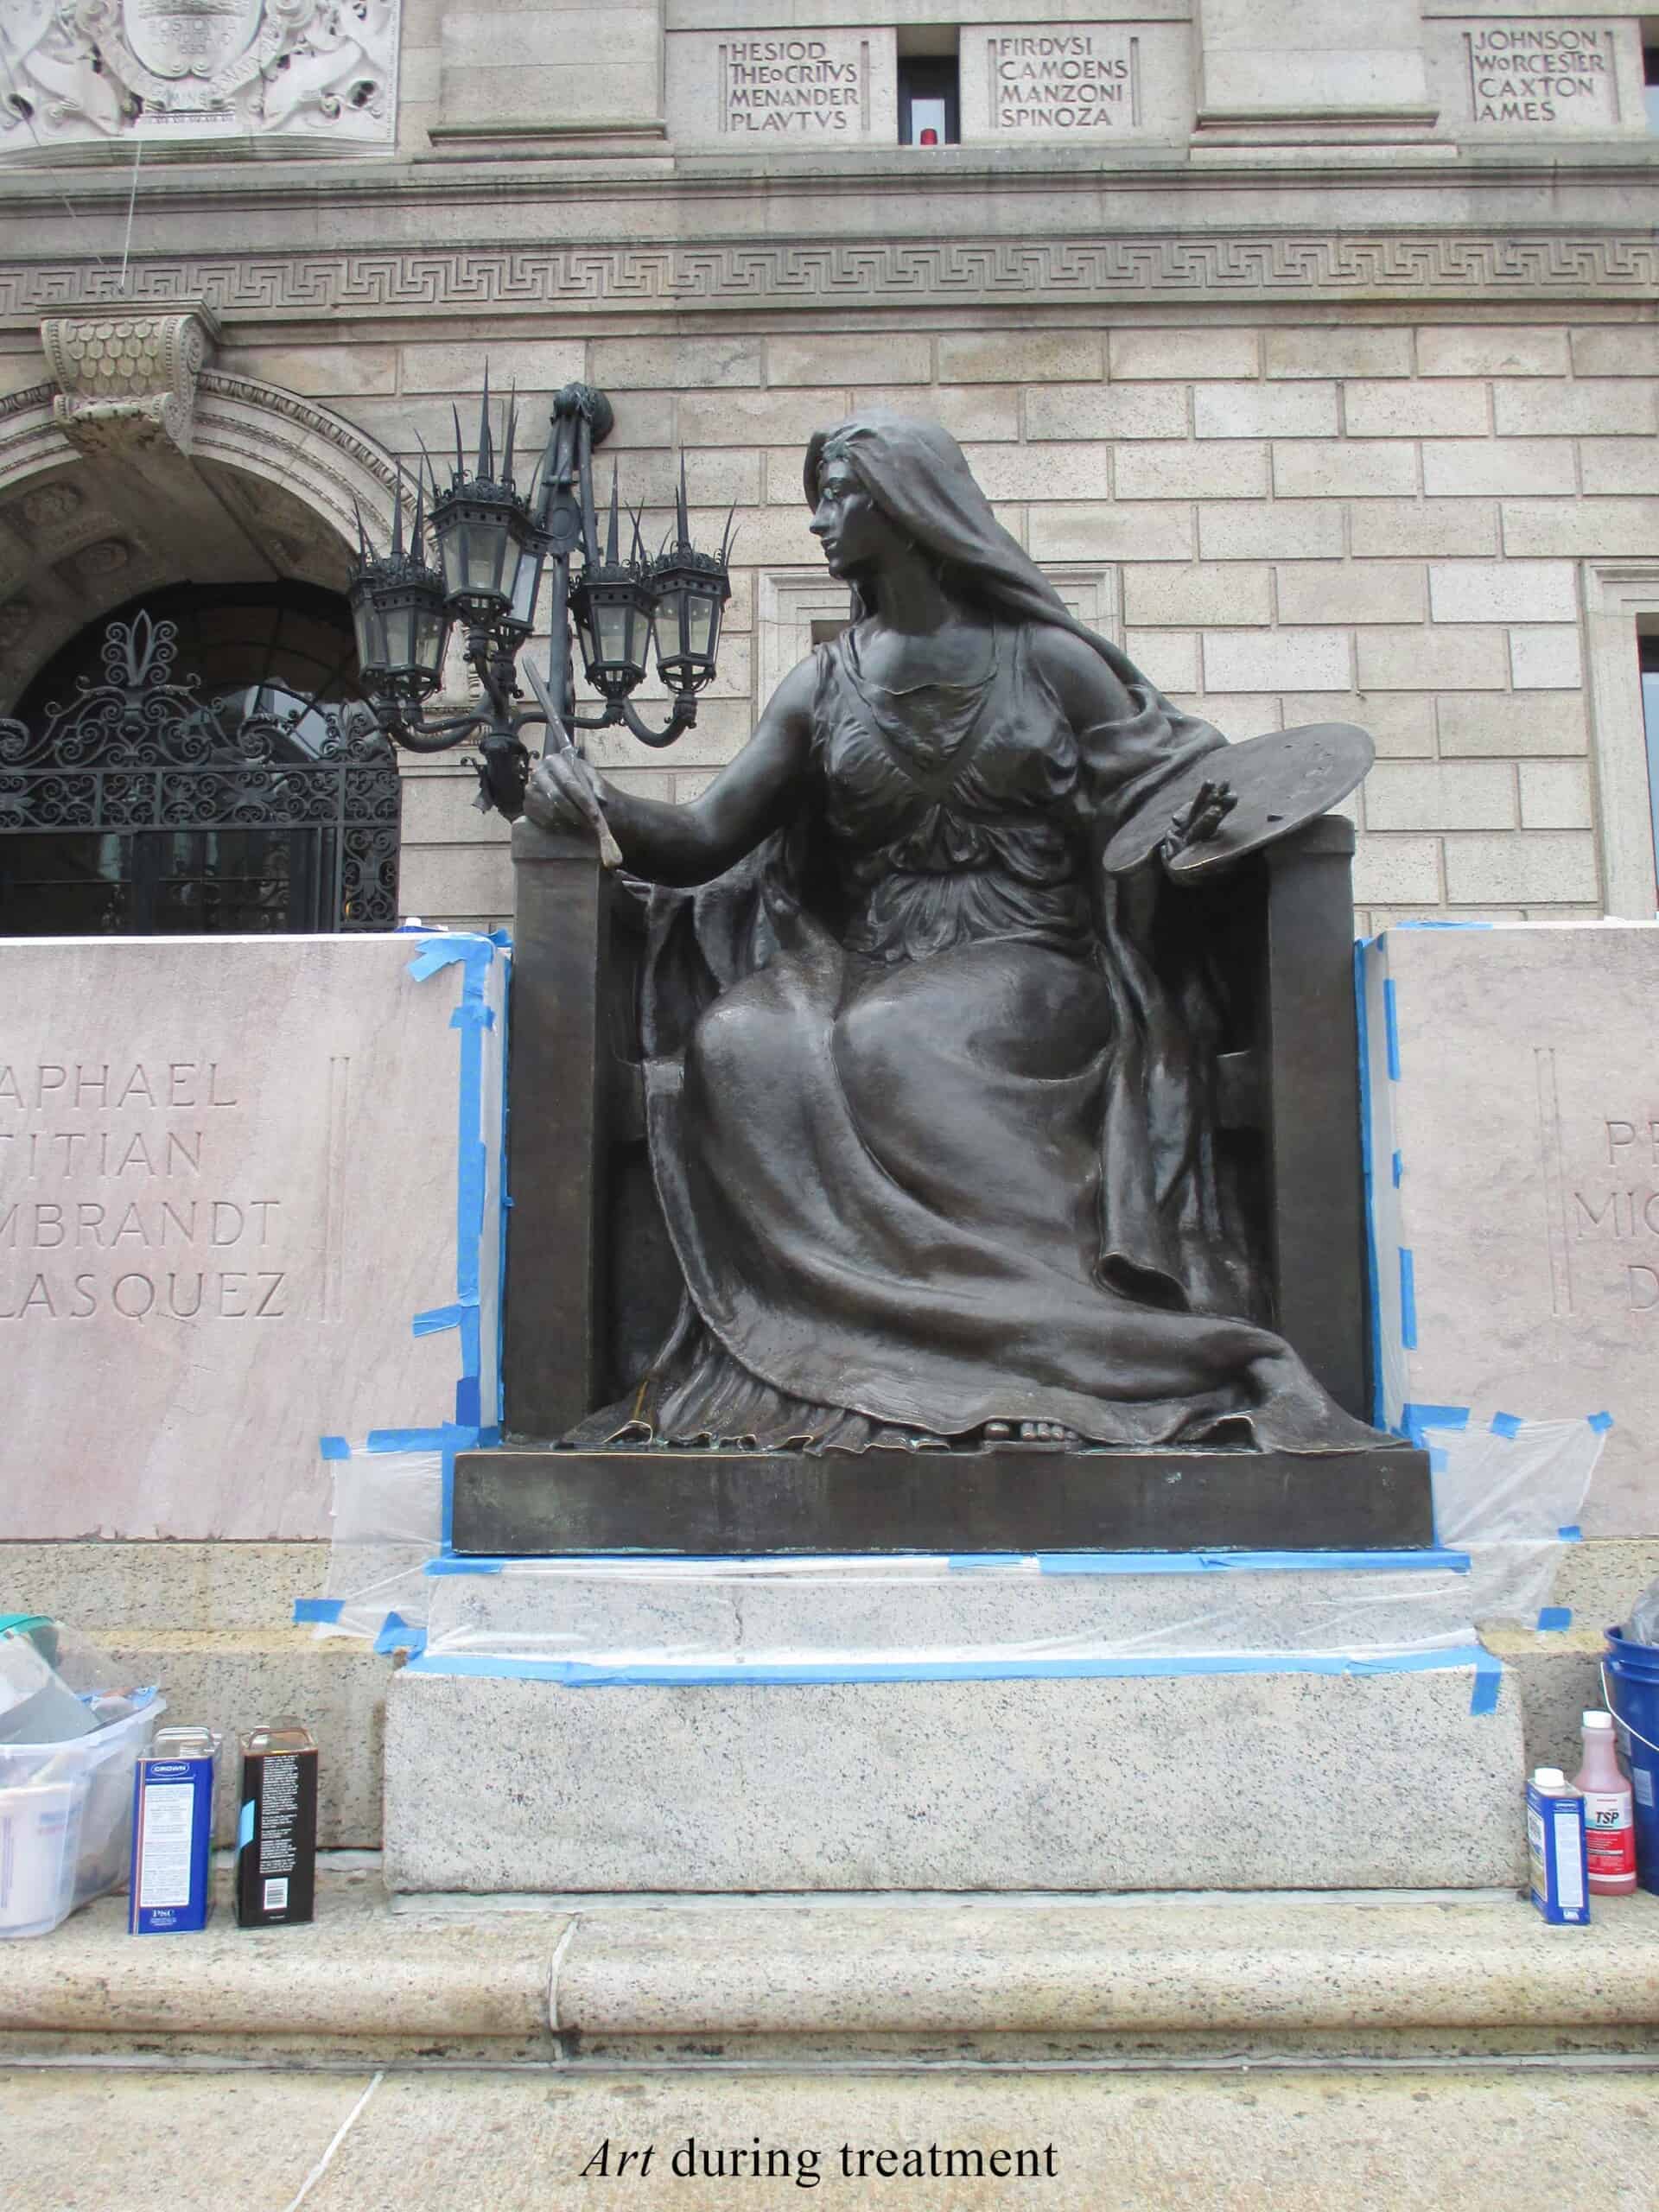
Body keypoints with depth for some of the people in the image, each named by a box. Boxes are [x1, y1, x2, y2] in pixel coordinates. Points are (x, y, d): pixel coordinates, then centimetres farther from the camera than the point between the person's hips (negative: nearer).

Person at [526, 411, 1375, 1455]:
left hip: (1023, 968, -3)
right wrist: (596, 804, -11)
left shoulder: (1046, 657, 8)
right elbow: (707, 839, 8)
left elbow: (1170, 799, 9)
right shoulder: (824, 686, 16)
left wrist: (1207, 803, -15)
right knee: (735, 1042, -30)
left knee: (890, 1046, -36)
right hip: (866, 970, 3)